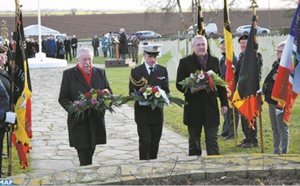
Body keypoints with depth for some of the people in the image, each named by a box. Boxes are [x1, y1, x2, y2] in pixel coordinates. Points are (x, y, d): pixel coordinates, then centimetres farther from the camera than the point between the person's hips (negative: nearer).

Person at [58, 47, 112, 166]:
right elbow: (63, 98, 1)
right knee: (85, 158, -7)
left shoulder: (100, 73, 10)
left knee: (90, 151, 14)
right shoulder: (69, 74, 2)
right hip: (78, 121, -3)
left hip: (96, 120, 3)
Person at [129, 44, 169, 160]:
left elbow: (166, 90, 7)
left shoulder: (163, 70, 7)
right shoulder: (136, 71, 0)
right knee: (145, 142, -7)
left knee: (155, 143, 9)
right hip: (142, 112, -3)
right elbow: (132, 92, -1)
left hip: (157, 112, 3)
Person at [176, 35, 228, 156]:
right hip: (193, 108, -1)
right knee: (194, 141, 9)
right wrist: (192, 89, -21)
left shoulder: (214, 61, 9)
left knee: (212, 140, 3)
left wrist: (224, 103, 7)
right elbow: (179, 85, -2)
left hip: (211, 106, 2)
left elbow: (221, 83, 11)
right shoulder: (185, 62, 0)